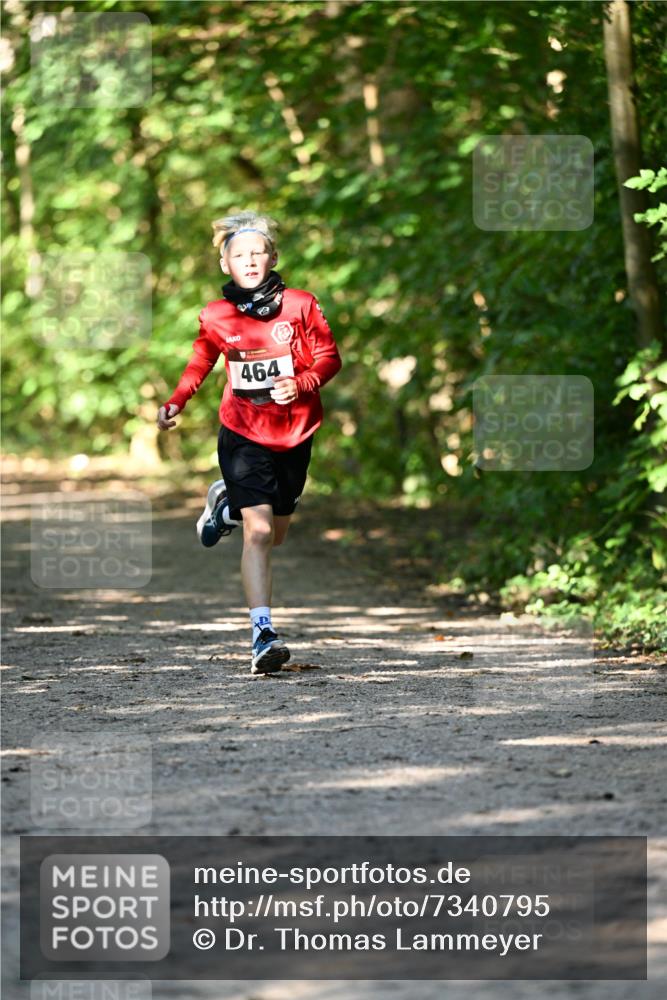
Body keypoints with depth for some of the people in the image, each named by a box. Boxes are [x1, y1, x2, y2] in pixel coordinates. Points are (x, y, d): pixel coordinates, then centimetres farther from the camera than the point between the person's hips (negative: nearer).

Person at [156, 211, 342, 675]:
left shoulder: (300, 305, -4)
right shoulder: (216, 317, -1)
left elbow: (329, 357, -3)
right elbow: (200, 362, 15)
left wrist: (302, 384, -22)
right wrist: (176, 402, -1)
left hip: (294, 435, 2)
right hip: (243, 436, -2)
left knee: (276, 533, 18)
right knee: (258, 532, -17)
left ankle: (227, 505, 50)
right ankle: (263, 633, -19)